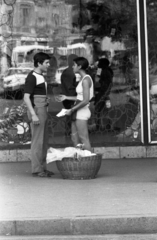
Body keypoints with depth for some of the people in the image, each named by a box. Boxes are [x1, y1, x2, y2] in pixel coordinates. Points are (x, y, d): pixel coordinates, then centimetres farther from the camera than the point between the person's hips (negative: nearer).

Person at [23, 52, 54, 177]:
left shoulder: (40, 76, 16)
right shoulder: (31, 77, -14)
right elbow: (26, 98, -19)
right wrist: (33, 115, -25)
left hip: (43, 111, 10)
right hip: (36, 111, -10)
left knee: (44, 141, 12)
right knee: (37, 141, -6)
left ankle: (42, 167, 18)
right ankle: (36, 170, -1)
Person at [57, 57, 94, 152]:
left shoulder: (86, 80, -16)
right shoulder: (83, 78, 12)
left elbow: (85, 100, -21)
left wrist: (72, 110, -15)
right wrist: (66, 97, 20)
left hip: (82, 112, -10)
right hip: (78, 112, 10)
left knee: (84, 139, -5)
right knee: (75, 138, 13)